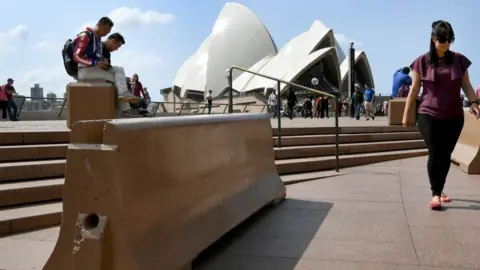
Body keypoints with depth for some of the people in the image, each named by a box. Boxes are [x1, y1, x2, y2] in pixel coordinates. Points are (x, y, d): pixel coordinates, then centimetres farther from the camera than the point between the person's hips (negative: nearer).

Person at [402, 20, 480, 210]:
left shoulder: (459, 60, 4)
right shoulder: (422, 62, -2)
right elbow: (414, 90, 2)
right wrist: (406, 114, 4)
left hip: (454, 117, 3)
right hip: (429, 116, -2)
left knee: (446, 155, 9)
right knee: (434, 154, -6)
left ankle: (440, 190, 25)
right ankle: (435, 194, 2)